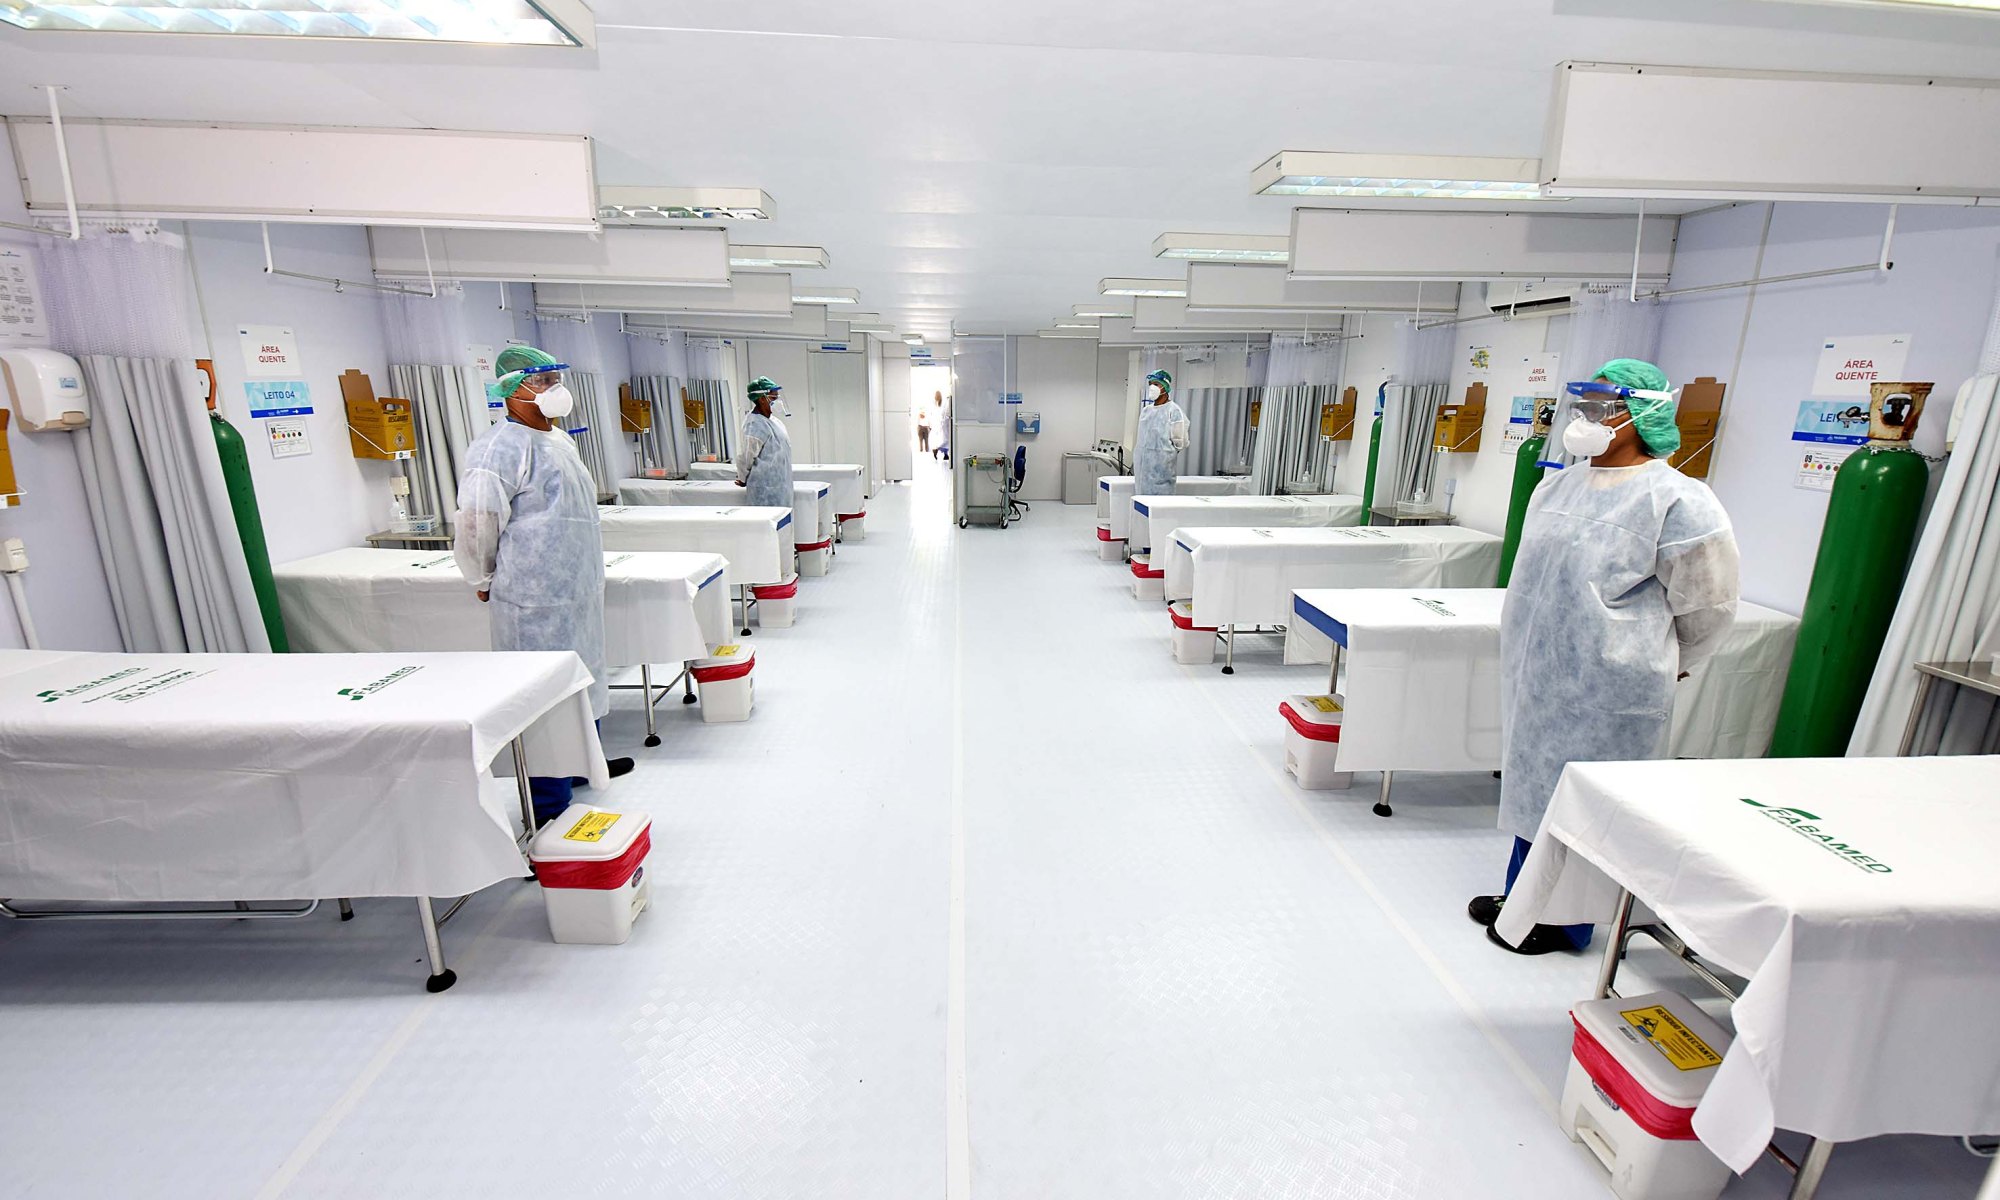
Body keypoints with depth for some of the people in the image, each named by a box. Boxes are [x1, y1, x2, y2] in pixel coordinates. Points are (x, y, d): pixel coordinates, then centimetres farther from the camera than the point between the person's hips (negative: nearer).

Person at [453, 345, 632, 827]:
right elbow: (477, 526, -15)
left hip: (577, 590, 10)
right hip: (536, 599, -10)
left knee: (582, 680, 21)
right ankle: (549, 806, 7)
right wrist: (485, 582, -2)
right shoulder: (500, 448, -16)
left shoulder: (560, 441, 15)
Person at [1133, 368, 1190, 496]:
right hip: (1142, 465, 7)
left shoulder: (1173, 410, -6)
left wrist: (1166, 452, 4)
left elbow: (1180, 442, -6)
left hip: (1161, 466, -7)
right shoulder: (1145, 410, 14)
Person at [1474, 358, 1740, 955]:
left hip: (1608, 690, -7)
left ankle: (1564, 922, 21)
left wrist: (1662, 665, 7)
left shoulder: (1676, 502, -13)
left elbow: (1706, 609, -5)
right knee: (1535, 782, 17)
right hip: (1536, 675, 7)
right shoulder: (1558, 487, 8)